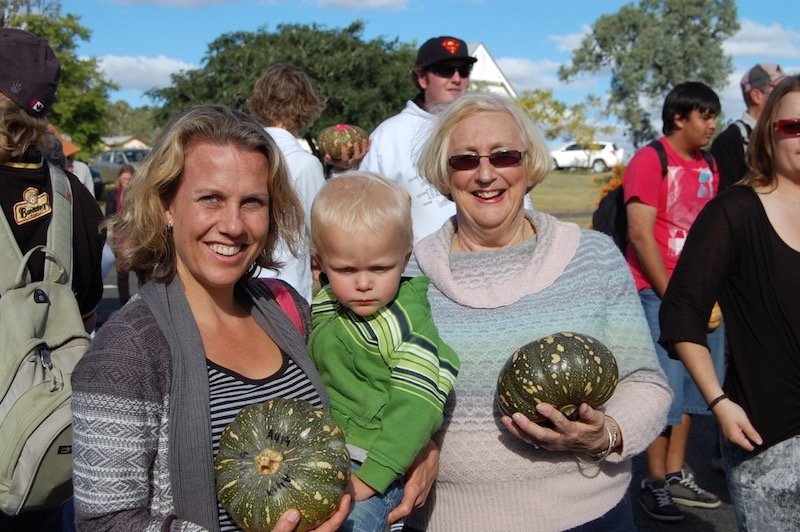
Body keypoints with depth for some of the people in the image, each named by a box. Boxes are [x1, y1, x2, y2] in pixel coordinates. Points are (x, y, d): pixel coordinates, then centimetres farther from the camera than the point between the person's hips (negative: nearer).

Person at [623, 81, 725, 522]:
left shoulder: (708, 167, 13)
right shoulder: (650, 160, -7)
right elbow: (640, 234, -14)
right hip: (659, 290, -7)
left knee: (690, 387, 12)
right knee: (665, 389, -4)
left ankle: (676, 474, 24)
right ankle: (655, 482, 10)